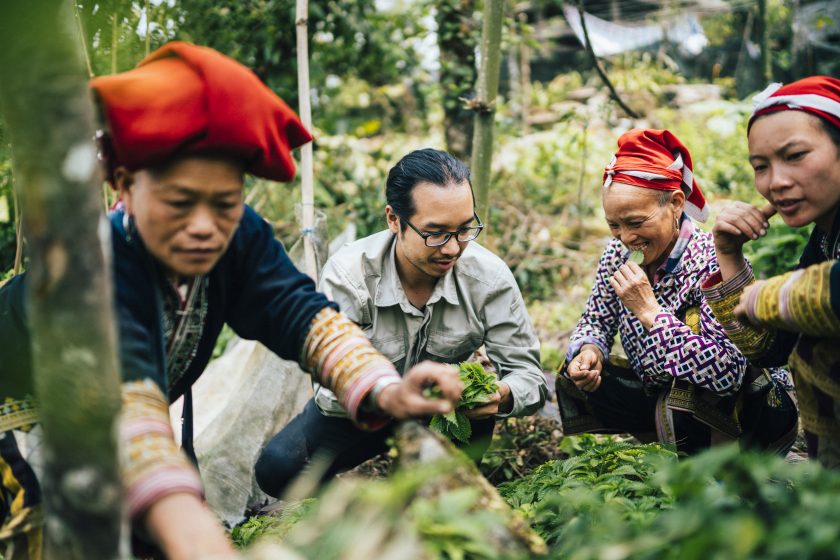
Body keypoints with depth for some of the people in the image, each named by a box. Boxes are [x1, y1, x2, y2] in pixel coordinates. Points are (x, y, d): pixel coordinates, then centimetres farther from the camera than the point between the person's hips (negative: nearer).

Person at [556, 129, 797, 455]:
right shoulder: (618, 254, -6)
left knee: (680, 405, -36)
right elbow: (595, 322, 7)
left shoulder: (712, 262, -25)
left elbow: (728, 373, -34)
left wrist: (650, 311, -34)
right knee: (576, 377, -5)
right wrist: (589, 350, -17)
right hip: (660, 395, 7)